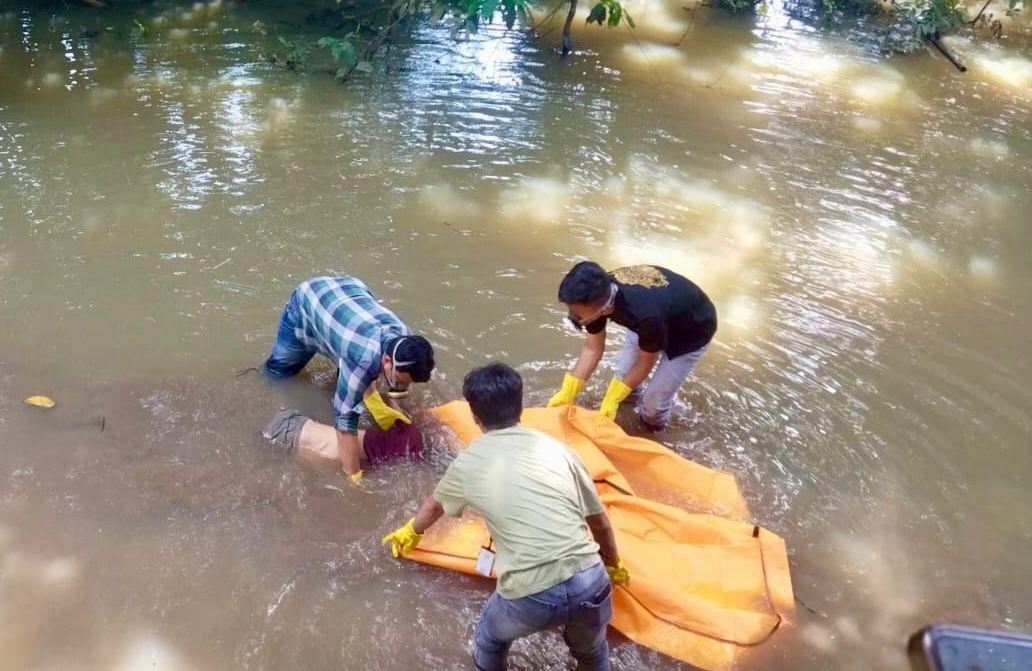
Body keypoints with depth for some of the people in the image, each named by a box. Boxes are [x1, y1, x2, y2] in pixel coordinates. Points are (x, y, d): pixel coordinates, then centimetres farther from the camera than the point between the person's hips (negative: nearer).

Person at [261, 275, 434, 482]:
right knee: (279, 369, 10)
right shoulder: (364, 356, -45)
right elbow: (345, 418, -42)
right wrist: (355, 477, -39)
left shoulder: (405, 340, -26)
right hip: (308, 301, -4)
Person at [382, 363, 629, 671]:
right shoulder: (554, 447, 10)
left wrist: (411, 532, 56)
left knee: (490, 638, 33)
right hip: (589, 582, 2)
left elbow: (434, 506, 33)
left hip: (528, 597, -1)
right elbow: (599, 523, 19)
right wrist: (614, 566, 40)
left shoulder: (469, 463, 10)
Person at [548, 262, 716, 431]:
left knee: (655, 400, -2)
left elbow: (646, 361, -24)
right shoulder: (599, 294, -27)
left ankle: (653, 422, 32)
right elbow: (593, 348, -12)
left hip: (691, 333, -5)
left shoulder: (647, 315, -46)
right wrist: (567, 393, -16)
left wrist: (612, 400, -21)